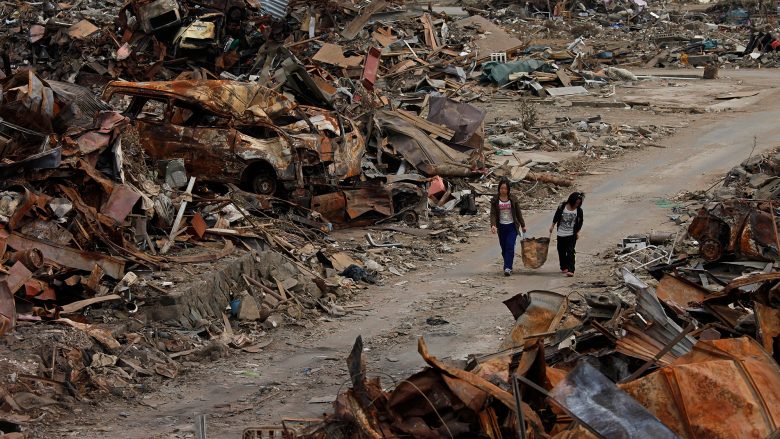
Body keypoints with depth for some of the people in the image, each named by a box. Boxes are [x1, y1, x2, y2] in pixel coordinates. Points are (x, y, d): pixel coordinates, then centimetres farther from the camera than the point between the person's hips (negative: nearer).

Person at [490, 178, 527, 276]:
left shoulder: (513, 199, 0)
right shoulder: (495, 200, -1)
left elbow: (518, 213, 7)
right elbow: (493, 214, -6)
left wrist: (523, 225, 11)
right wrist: (493, 225, -22)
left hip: (512, 226, -1)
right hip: (501, 227, 1)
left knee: (510, 247, -14)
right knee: (504, 248, 7)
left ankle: (507, 268, -18)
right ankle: (508, 266, 21)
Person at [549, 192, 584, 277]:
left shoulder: (579, 210, -6)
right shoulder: (562, 207, -7)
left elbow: (580, 222, 3)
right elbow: (556, 217, 6)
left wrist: (578, 232, -2)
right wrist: (552, 226, 10)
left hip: (571, 234, -2)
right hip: (561, 234, 2)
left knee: (570, 251, -12)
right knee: (561, 251, 11)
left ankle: (571, 270, -16)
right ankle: (564, 267, 28)